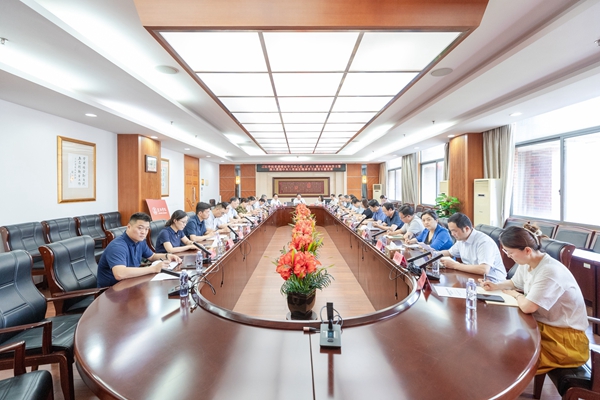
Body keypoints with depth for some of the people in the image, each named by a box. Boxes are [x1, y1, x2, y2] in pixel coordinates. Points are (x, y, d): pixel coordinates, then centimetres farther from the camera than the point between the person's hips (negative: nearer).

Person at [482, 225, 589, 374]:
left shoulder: (550, 271, -30)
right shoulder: (526, 263, -2)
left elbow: (527, 307, -32)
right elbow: (514, 283, 18)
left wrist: (516, 295, -10)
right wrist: (496, 286, -2)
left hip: (566, 338, -8)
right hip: (544, 325, 8)